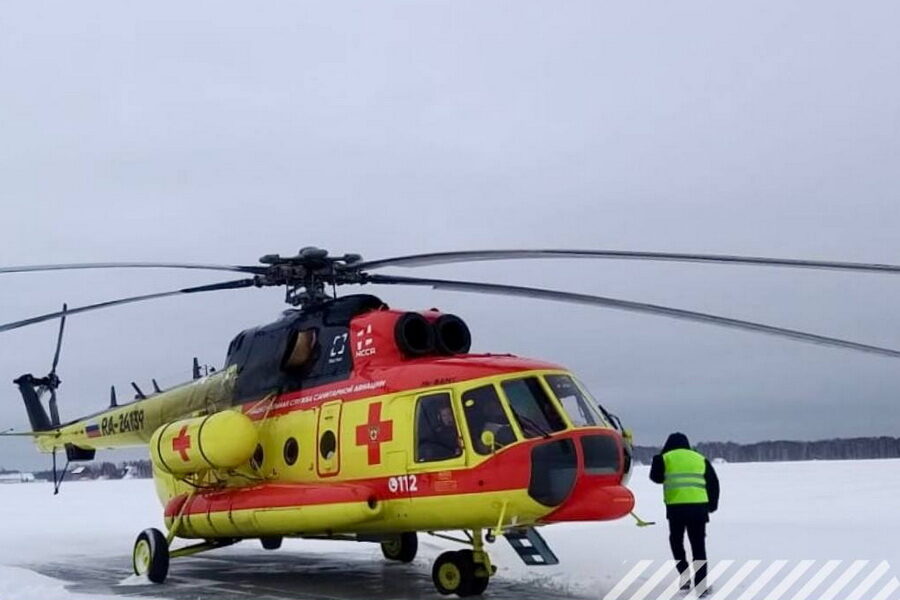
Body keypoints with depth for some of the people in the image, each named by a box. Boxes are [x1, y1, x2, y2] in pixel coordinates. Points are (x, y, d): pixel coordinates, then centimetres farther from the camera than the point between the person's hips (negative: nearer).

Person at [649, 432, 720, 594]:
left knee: (676, 541, 18)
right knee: (698, 546, 8)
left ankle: (684, 576, 6)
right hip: (699, 506, 2)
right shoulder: (700, 458, 16)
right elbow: (713, 482, 14)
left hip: (676, 506, -2)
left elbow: (656, 477, 20)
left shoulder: (664, 458, 9)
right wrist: (712, 505, 23)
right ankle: (701, 585, 4)